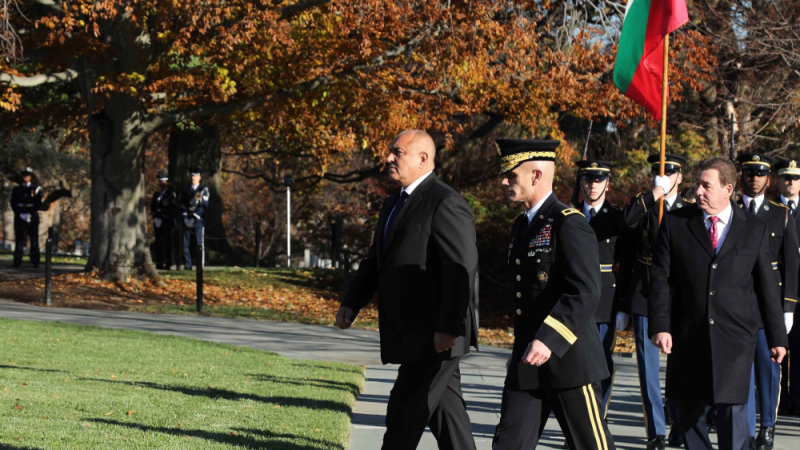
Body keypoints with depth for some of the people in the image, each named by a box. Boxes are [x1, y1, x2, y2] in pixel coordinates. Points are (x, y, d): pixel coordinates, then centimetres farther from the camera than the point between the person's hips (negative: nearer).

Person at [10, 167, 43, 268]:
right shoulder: (17, 189, 10)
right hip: (20, 217, 1)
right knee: (19, 239, -2)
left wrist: (30, 214, -13)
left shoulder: (36, 189, 6)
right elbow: (13, 204, 4)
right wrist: (20, 214, -10)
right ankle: (17, 261, -2)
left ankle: (35, 261, -1)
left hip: (32, 217, -1)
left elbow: (38, 204, 0)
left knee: (34, 240, -3)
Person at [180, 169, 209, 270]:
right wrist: (185, 217, -4)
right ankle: (187, 265, 2)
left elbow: (203, 205, -5)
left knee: (199, 243, -9)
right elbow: (182, 204, 11)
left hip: (198, 220, -4)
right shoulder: (186, 190, 18)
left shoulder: (203, 190, 5)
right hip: (188, 221, 4)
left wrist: (194, 217, -12)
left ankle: (201, 265, -9)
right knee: (186, 244, -1)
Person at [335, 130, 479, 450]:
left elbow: (462, 270, -21)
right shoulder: (394, 205, 17)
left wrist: (448, 328, -25)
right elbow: (375, 262, 20)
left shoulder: (446, 204, -14)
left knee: (405, 413, -6)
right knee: (445, 413, 11)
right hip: (415, 337, 9)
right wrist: (351, 304, 5)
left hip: (437, 337, -9)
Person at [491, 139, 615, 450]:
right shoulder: (522, 226, 16)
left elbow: (586, 292, -21)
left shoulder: (569, 224, -12)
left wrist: (550, 340, -29)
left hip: (569, 359, -8)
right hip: (527, 361, 8)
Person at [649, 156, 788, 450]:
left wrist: (777, 337, 7)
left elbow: (767, 286, 7)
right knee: (689, 412, 7)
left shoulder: (755, 230, 5)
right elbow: (660, 278, 1)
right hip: (687, 337, 1)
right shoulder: (674, 223, 4)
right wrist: (659, 326, -10)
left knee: (733, 409, -7)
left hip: (735, 338, -1)